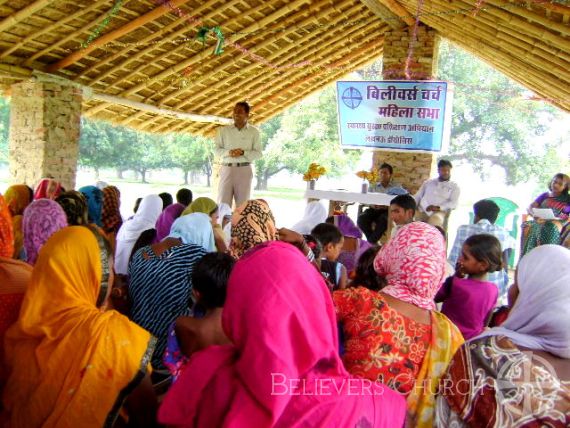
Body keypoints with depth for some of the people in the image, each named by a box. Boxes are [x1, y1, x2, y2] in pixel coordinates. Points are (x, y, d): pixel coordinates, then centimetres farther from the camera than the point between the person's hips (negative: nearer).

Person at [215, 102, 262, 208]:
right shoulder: (223, 130, 10)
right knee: (223, 202, -4)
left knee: (242, 203, 1)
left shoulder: (254, 132, 7)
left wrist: (243, 152, -14)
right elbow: (217, 150, 6)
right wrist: (228, 152, -14)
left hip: (244, 170, -1)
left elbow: (258, 153, 2)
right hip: (227, 169, 1)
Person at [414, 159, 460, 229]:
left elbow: (454, 204, 1)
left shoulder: (454, 186, 15)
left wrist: (438, 207, -16)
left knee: (435, 220, -39)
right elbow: (417, 196, 21)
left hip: (439, 212, -2)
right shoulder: (428, 182, 24)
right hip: (422, 211, 3)